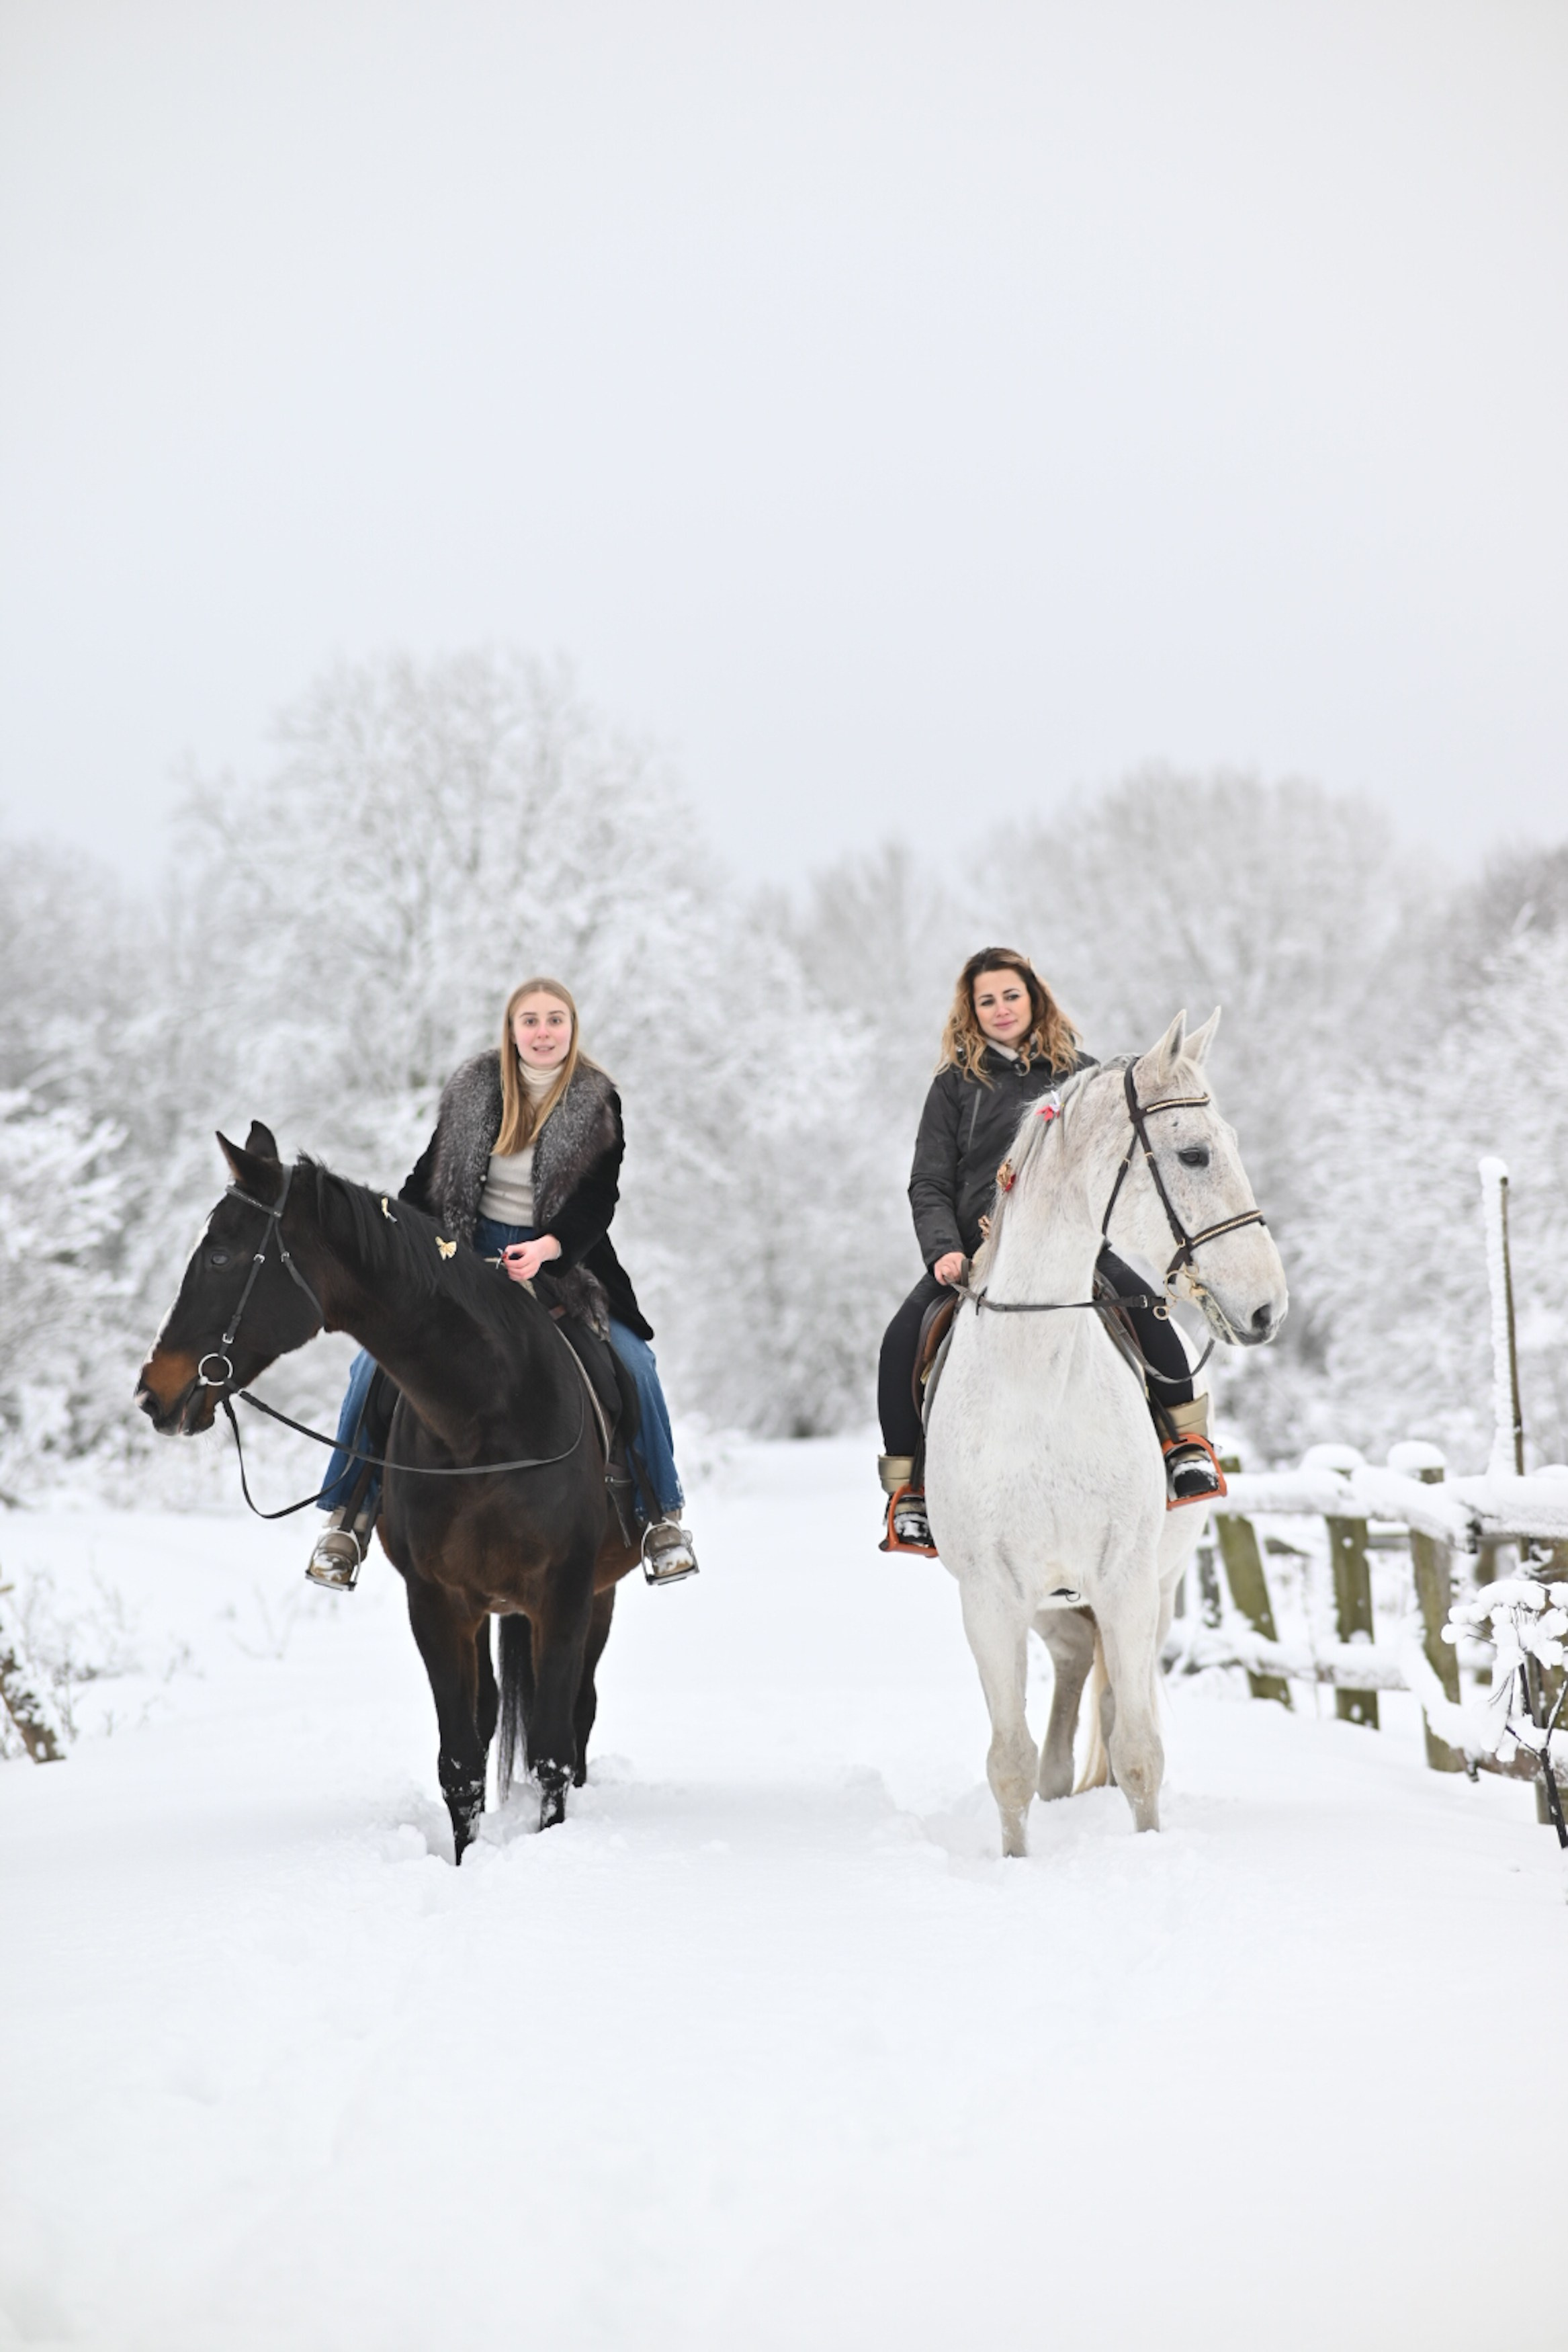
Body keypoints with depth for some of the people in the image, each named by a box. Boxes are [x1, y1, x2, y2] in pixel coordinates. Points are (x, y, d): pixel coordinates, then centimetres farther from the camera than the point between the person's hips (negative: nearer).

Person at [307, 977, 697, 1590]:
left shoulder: (597, 1103, -5)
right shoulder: (472, 1090, 1)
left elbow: (598, 1200, -13)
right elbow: (429, 1175, 10)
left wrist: (547, 1248, -31)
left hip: (560, 1259, -1)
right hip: (468, 1253, 2)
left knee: (634, 1365, -19)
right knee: (378, 1360, -13)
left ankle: (660, 1515, 0)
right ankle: (350, 1511, 2)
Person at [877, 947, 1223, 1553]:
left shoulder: (1079, 1073, 11)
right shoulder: (955, 1085, 10)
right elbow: (929, 1186, 6)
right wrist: (943, 1251, -13)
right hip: (976, 1251, 1)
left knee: (1141, 1301, -29)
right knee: (904, 1337, -24)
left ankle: (1187, 1439, -11)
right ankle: (906, 1485, -9)